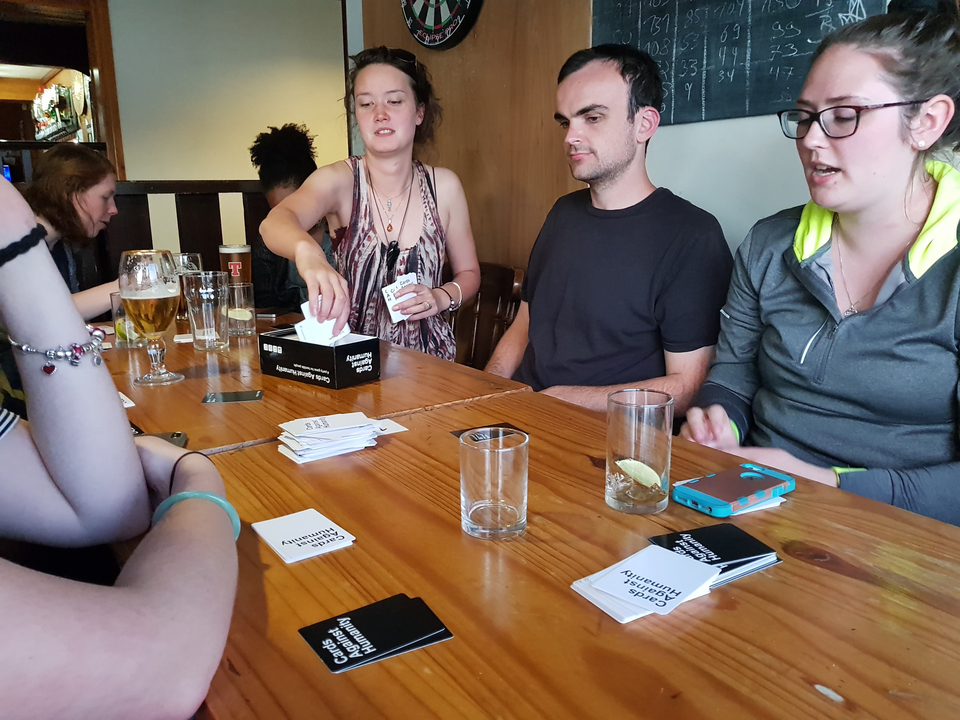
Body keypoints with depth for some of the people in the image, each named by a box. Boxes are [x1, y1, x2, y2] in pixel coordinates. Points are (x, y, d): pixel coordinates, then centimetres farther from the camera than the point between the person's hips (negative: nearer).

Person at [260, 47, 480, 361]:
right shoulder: (338, 180, -4)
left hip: (427, 359, 1)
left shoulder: (444, 186, 1)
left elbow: (469, 273, 14)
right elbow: (275, 222, -25)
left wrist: (441, 297, -8)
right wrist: (307, 251, -48)